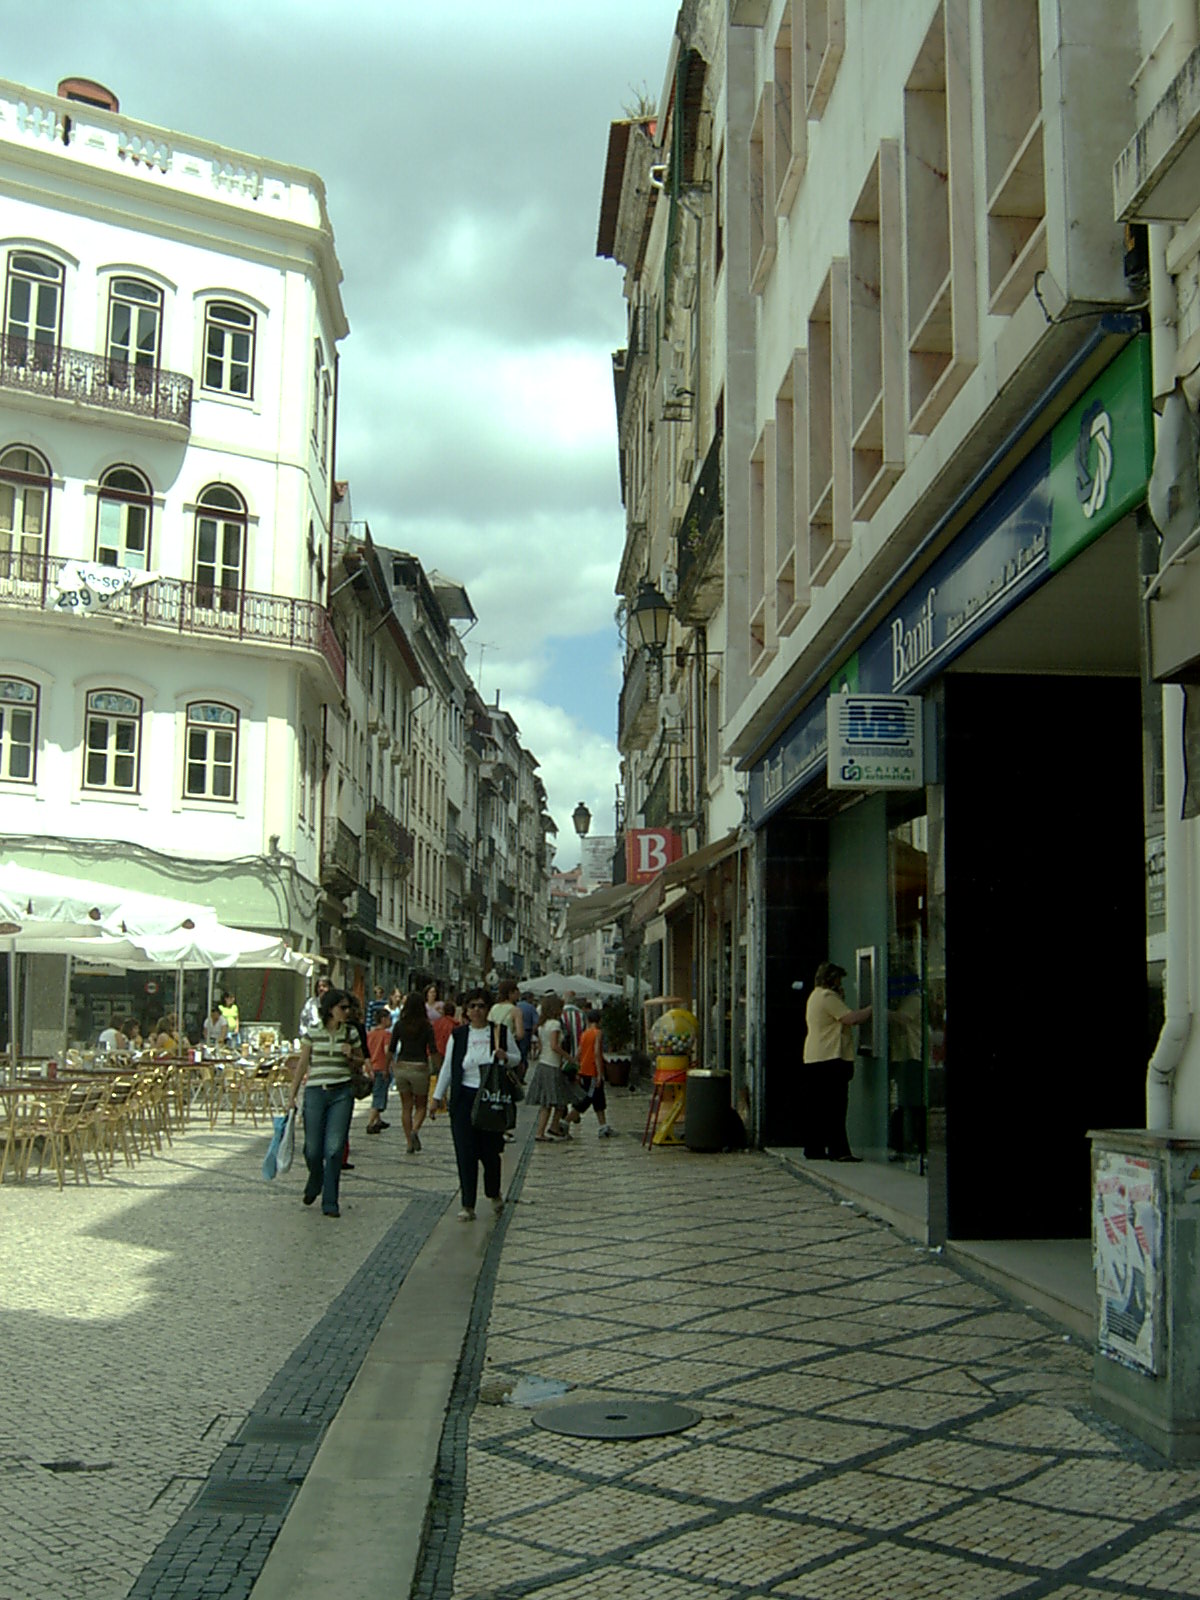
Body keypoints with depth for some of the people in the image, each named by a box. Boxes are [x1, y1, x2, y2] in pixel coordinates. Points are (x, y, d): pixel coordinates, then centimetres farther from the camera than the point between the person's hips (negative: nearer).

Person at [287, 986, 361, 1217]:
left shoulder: (351, 1035, 6)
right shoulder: (312, 1034, 1)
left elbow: (361, 1063, 17)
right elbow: (302, 1066, 5)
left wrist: (351, 1057, -6)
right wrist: (292, 1097, 3)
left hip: (342, 1094, 1)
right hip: (315, 1093, -1)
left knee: (334, 1148, -5)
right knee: (313, 1148, 3)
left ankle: (330, 1202, 3)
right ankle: (314, 1184, 36)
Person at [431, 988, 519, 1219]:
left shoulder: (501, 1032, 3)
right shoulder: (458, 1035, 6)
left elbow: (517, 1058, 12)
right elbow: (448, 1067, 11)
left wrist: (505, 1057, -10)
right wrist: (438, 1095, 11)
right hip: (464, 1098, 1)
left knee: (490, 1151, 3)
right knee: (465, 1153, -2)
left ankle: (494, 1194, 30)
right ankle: (468, 1206, 4)